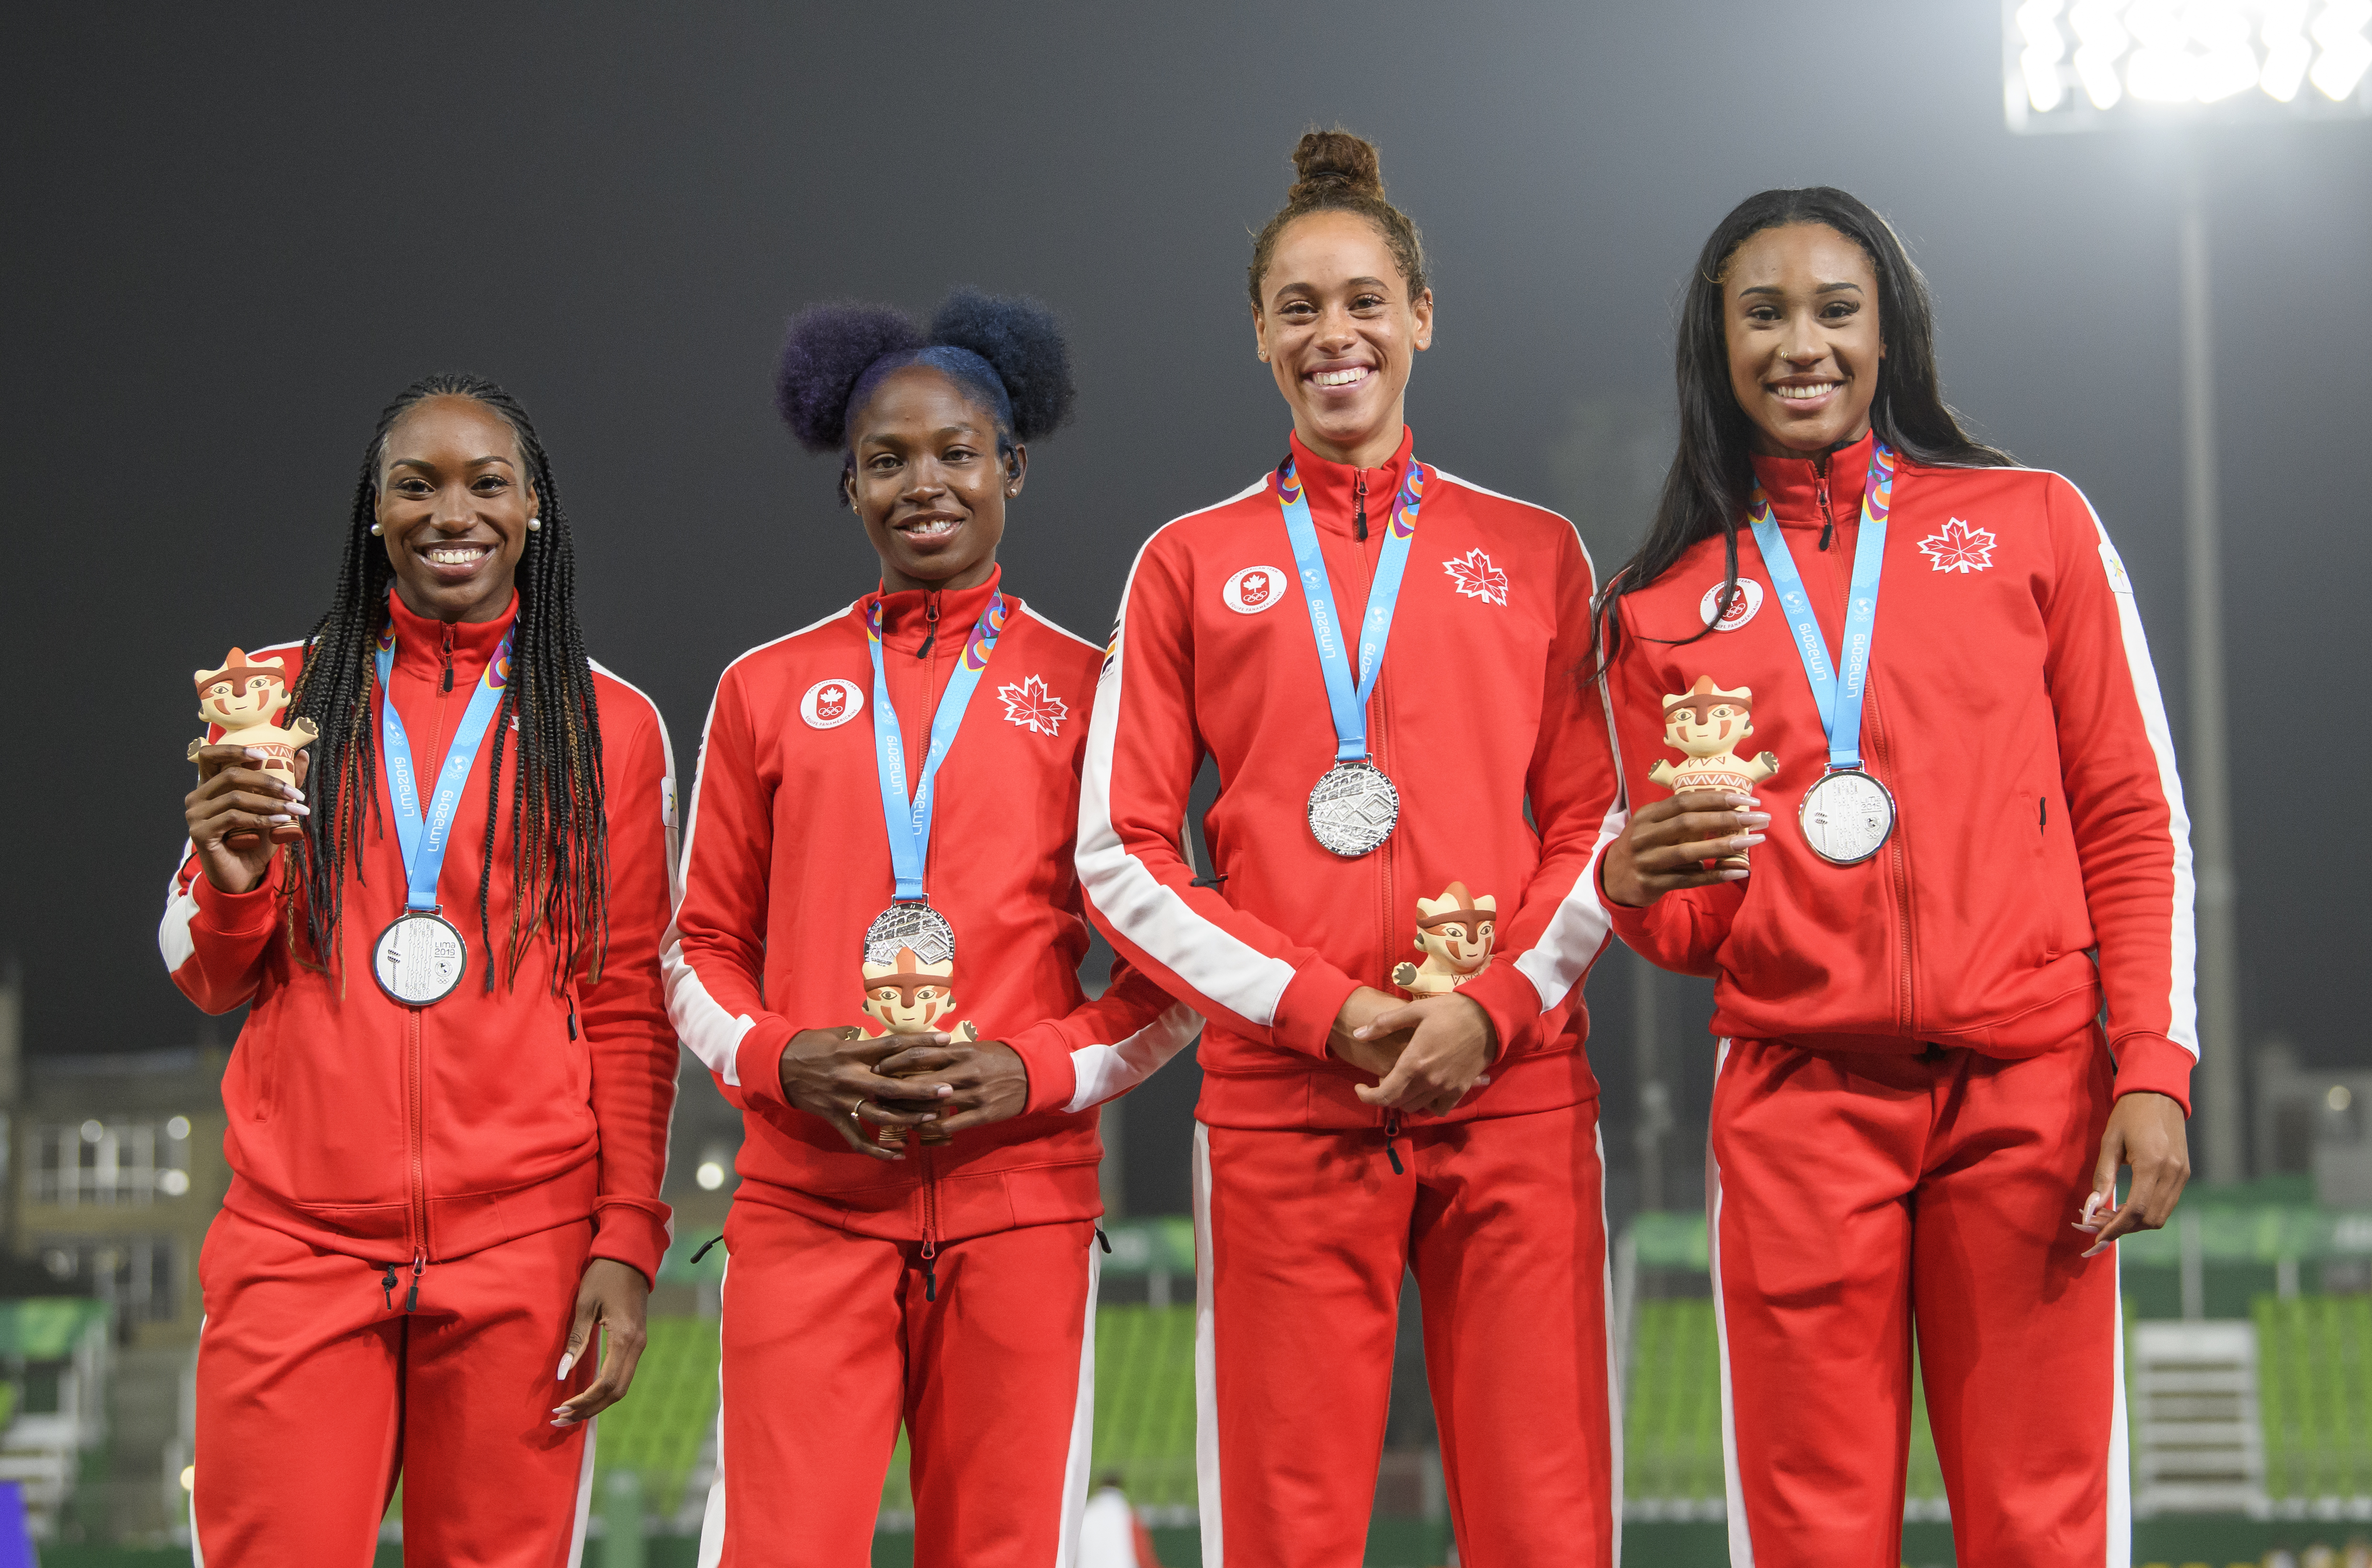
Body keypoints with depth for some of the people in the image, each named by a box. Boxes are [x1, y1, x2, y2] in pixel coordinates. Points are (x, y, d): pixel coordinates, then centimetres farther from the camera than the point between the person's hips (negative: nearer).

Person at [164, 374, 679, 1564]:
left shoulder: (610, 727, 8)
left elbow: (629, 1011, 8)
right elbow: (213, 981, 13)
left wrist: (627, 1240, -1)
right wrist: (232, 883, -8)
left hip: (521, 1245, 0)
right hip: (297, 1239, 1)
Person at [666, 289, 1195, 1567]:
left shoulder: (1088, 687, 8)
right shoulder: (769, 689, 13)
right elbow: (701, 949, 15)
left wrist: (1041, 1069, -8)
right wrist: (775, 1058, -5)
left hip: (1020, 1198, 0)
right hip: (808, 1201, 1)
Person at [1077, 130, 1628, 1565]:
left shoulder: (1533, 554, 13)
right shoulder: (1192, 564, 11)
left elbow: (1597, 820, 9)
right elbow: (1124, 853, 5)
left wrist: (1498, 1004, -8)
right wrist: (1323, 1008, -6)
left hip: (1515, 1091, 0)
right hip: (1283, 1105, 0)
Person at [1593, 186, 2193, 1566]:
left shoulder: (2031, 523, 9)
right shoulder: (1668, 605, 12)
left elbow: (2134, 820, 6)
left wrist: (2153, 1070, -5)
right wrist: (1639, 885, -10)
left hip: (2029, 1090, -1)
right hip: (1795, 1101, 1)